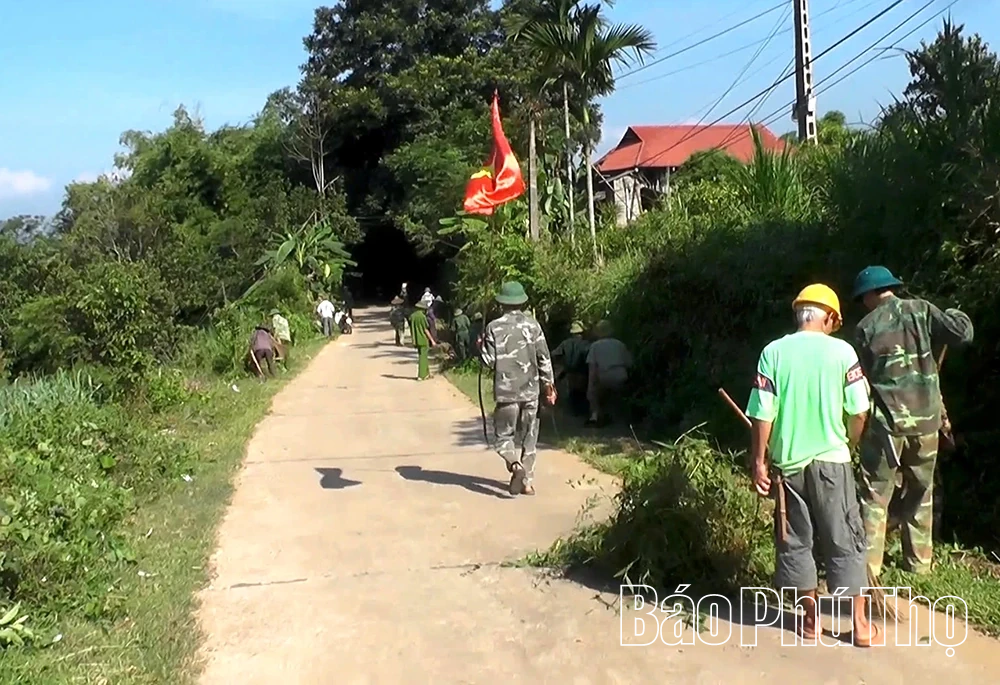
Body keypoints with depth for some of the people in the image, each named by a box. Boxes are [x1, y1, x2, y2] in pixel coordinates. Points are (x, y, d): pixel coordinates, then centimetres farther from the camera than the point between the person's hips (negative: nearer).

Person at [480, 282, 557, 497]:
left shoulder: (494, 327, -5)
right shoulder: (532, 325, 0)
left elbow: (489, 360, -6)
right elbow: (544, 358, -1)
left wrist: (482, 346, 13)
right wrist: (549, 384, 6)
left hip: (506, 391, -2)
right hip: (530, 390, 2)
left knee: (504, 433, 8)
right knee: (529, 437, 12)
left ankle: (514, 464, -19)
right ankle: (527, 481, 13)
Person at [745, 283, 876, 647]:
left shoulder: (773, 352, -6)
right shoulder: (841, 351, -6)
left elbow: (762, 415, -8)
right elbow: (859, 412, -4)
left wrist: (759, 460, 2)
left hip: (788, 463, 1)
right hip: (831, 461, -1)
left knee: (795, 541, 13)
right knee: (845, 542, 10)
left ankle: (811, 618, 20)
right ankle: (861, 624, 15)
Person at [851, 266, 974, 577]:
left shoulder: (865, 327, -2)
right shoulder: (920, 310, 0)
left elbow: (864, 378, 2)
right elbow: (964, 333, -6)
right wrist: (954, 315, 15)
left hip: (887, 421, -2)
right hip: (925, 420, 3)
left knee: (875, 495, 4)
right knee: (920, 492, 17)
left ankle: (868, 566, 2)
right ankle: (919, 562, 25)